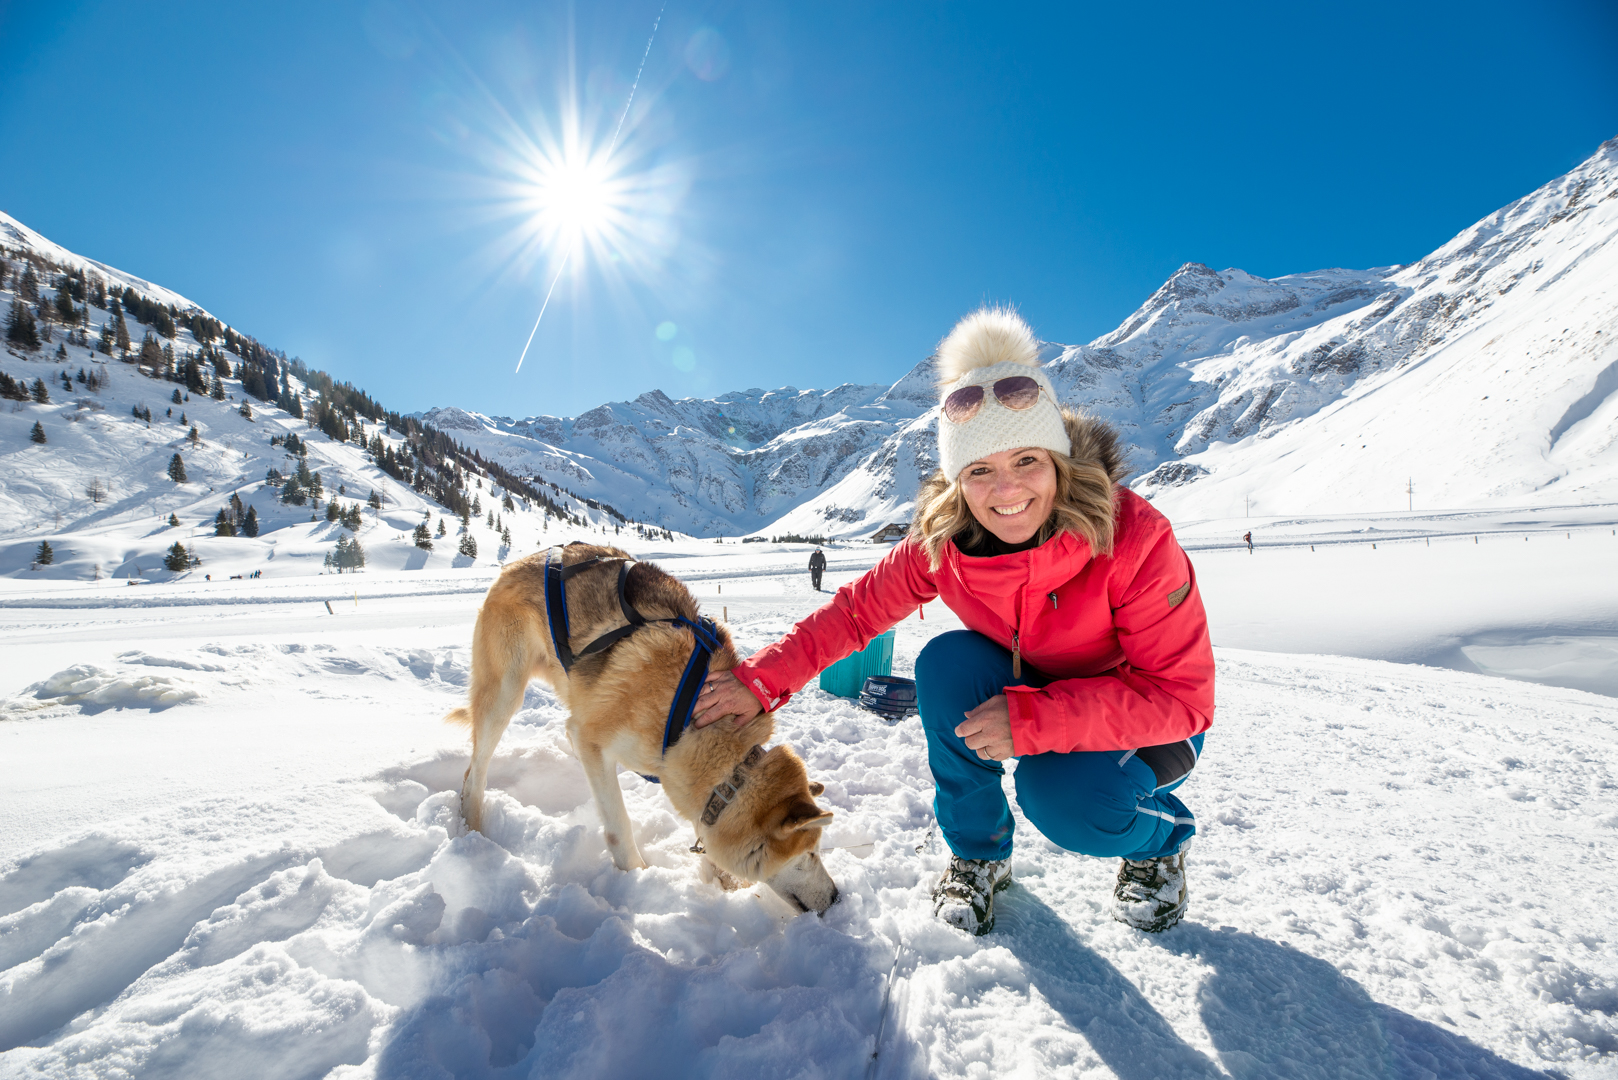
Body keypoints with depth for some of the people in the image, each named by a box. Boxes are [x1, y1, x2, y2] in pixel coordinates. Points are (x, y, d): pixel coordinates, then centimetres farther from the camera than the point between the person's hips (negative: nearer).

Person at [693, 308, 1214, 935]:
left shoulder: (1134, 538, -31)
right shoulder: (941, 544, -19)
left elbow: (1181, 697, -29)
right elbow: (857, 610, -9)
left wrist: (1032, 720, -38)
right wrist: (761, 681, -19)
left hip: (1149, 726, -3)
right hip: (1034, 695, 4)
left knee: (1066, 803, -32)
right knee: (946, 662, -24)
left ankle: (1160, 839, 7)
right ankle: (979, 854, -1)